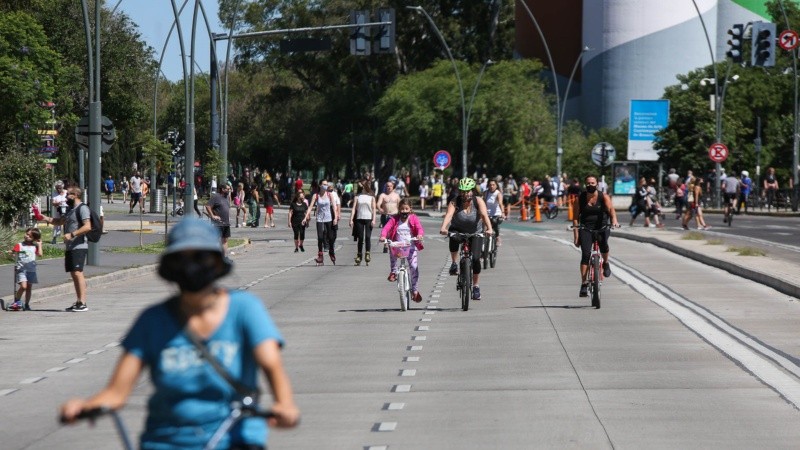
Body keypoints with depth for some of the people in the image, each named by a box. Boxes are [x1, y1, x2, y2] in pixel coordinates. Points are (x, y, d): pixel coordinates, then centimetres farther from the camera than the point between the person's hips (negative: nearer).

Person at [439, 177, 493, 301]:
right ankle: (454, 263, -15)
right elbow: (449, 215, -34)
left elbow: (484, 215, -33)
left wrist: (489, 228, -50)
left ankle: (475, 286, 6)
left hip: (475, 233, 0)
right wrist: (443, 228, -53)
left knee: (476, 258, -13)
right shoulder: (454, 202, -18)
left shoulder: (478, 201, -18)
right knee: (453, 236, -36)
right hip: (458, 230, 0)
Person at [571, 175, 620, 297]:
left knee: (603, 243, -32)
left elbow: (611, 209, -20)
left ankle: (606, 263, 1)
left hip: (602, 227, -1)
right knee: (585, 254, -14)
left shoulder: (603, 197, -4)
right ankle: (584, 285, -10)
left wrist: (614, 220, -41)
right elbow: (575, 217, -1)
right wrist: (576, 235, -9)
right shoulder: (580, 198, -2)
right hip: (585, 228, 1)